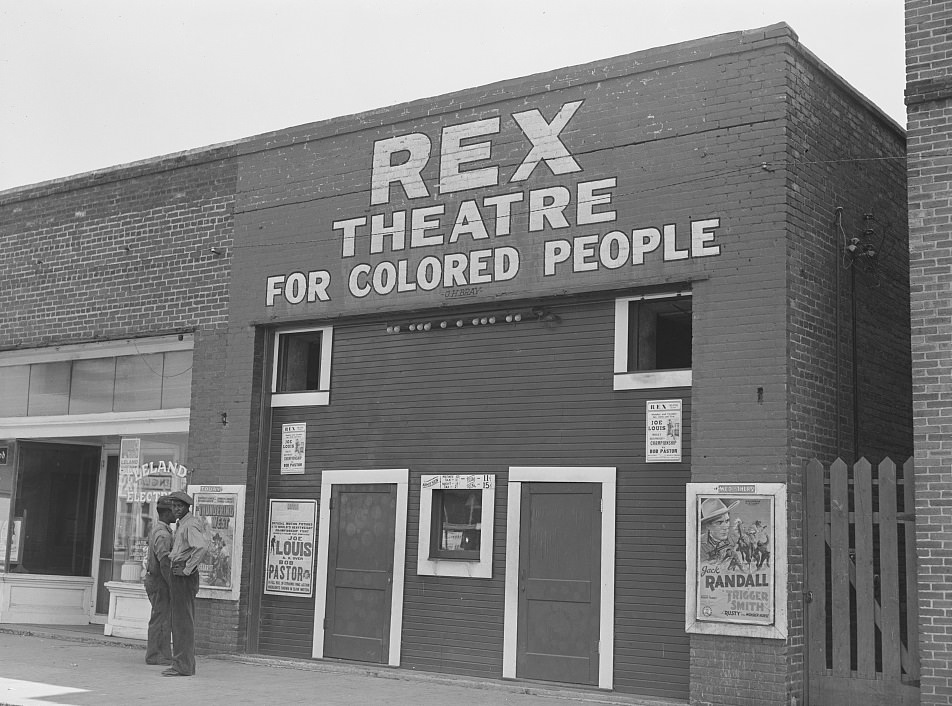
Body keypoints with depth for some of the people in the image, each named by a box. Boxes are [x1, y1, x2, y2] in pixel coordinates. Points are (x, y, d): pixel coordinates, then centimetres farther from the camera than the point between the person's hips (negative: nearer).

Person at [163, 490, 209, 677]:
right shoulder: (180, 524, 19)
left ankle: (183, 666, -7)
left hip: (184, 577, -10)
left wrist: (187, 569, -22)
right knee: (180, 622, 12)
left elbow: (202, 547, -27)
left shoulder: (191, 524, -13)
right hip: (178, 576, 11)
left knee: (183, 621, -9)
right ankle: (184, 664, 17)